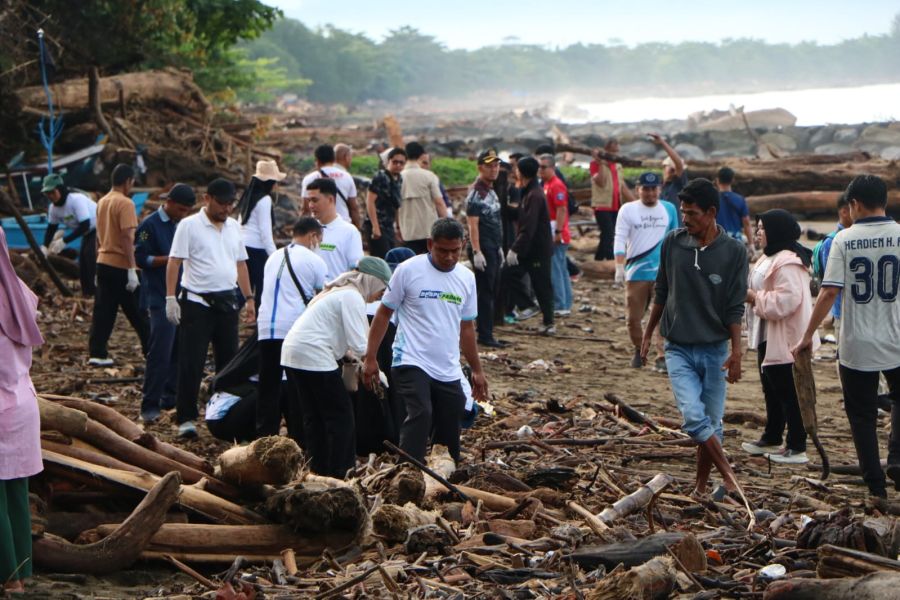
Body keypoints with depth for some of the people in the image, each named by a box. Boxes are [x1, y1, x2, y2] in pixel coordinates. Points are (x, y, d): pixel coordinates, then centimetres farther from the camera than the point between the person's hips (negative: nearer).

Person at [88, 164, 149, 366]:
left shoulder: (102, 202, 11)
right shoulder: (125, 203, -14)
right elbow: (127, 237, -20)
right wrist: (132, 269, -21)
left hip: (103, 263, 7)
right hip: (121, 265, -7)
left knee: (103, 311, 6)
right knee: (137, 313, 3)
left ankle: (97, 353, 3)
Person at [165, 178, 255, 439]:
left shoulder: (234, 227, 11)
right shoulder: (189, 226, -6)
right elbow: (174, 262, -9)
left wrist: (249, 298, 15)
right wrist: (170, 297, -16)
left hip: (227, 301, 6)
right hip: (197, 302, -6)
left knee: (228, 360, 10)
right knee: (191, 363, -5)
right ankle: (186, 419, 0)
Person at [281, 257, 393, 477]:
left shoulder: (338, 291, 22)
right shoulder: (353, 297, -9)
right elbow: (359, 345, -16)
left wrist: (350, 354, 10)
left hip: (292, 353, 10)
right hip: (314, 357, -10)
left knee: (314, 417, 16)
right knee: (341, 417, -2)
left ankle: (319, 472, 20)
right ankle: (338, 476, -2)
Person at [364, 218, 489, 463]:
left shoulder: (466, 278, 9)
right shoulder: (408, 270, -6)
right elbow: (383, 314, 0)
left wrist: (477, 370, 19)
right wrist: (370, 358, -5)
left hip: (449, 372, 5)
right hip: (411, 363, -5)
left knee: (450, 432, 6)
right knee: (420, 415, -26)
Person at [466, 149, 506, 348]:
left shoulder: (491, 191, 16)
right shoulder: (476, 192, -13)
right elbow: (473, 224, -18)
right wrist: (476, 252, -24)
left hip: (494, 248, 9)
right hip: (483, 249, -9)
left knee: (491, 292, 11)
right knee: (485, 292, -7)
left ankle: (486, 333, 16)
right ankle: (485, 336, -3)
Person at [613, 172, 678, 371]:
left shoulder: (669, 209, 8)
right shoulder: (628, 210, 1)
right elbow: (620, 239, -5)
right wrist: (619, 267, -16)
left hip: (663, 272, 0)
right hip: (636, 272, 0)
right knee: (633, 317, 5)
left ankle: (662, 357, -8)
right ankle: (639, 350, 27)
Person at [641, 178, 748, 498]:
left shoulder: (734, 251, -7)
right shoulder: (672, 243, -1)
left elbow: (735, 308, -5)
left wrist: (736, 353, -9)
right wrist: (648, 334, 13)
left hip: (715, 350, -1)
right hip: (678, 348, 1)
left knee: (712, 421, 6)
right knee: (693, 416, -16)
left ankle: (701, 486, 20)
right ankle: (729, 476, -7)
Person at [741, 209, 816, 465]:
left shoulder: (788, 262, -20)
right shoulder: (769, 259, 16)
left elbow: (786, 300, -29)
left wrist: (755, 298, -19)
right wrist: (751, 295, 5)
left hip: (785, 339, -11)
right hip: (768, 338, 11)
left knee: (788, 392, -5)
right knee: (772, 390, 20)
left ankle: (797, 448, 0)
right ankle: (771, 439, 32)